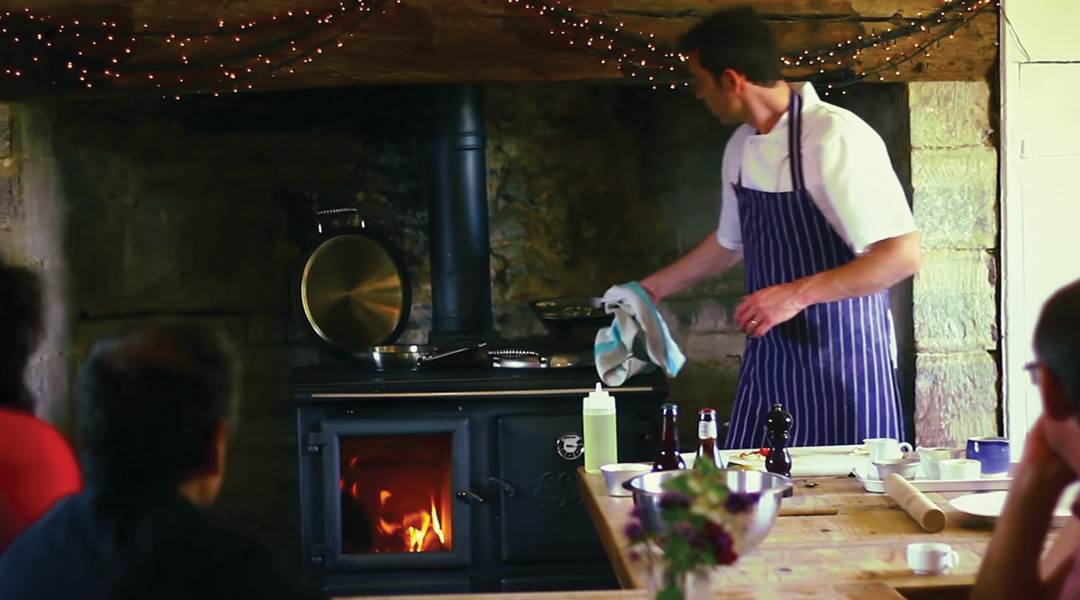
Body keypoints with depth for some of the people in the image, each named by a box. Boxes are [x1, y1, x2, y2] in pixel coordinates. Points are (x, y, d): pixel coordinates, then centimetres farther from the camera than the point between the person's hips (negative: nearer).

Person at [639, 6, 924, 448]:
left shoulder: (835, 138, -18)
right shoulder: (741, 149, 7)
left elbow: (903, 255, -21)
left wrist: (798, 294, -24)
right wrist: (656, 287, 33)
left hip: (843, 366, -7)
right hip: (768, 363, 7)